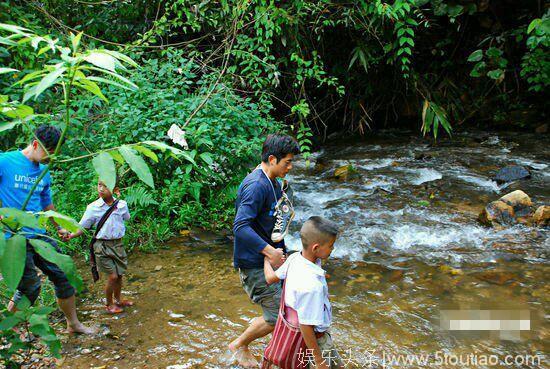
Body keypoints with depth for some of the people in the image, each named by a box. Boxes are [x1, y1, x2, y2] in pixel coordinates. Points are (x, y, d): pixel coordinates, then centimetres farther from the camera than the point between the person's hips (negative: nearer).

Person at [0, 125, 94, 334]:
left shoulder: (44, 172, 12)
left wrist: (59, 228, 27)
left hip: (39, 235, 7)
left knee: (62, 275, 9)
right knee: (30, 287, -2)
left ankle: (73, 324, 25)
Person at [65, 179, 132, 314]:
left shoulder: (122, 204, -2)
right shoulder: (93, 208, -11)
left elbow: (127, 218, 20)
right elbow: (82, 227, -6)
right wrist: (71, 235, -22)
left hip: (118, 243, 4)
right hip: (102, 245, -4)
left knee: (119, 274, 14)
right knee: (112, 276, -6)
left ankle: (117, 300, 38)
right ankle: (108, 304, 16)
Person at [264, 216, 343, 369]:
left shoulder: (294, 258, -14)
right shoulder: (311, 286, -37)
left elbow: (271, 278, 3)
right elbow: (306, 326, -29)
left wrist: (267, 258, 23)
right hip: (313, 338, -8)